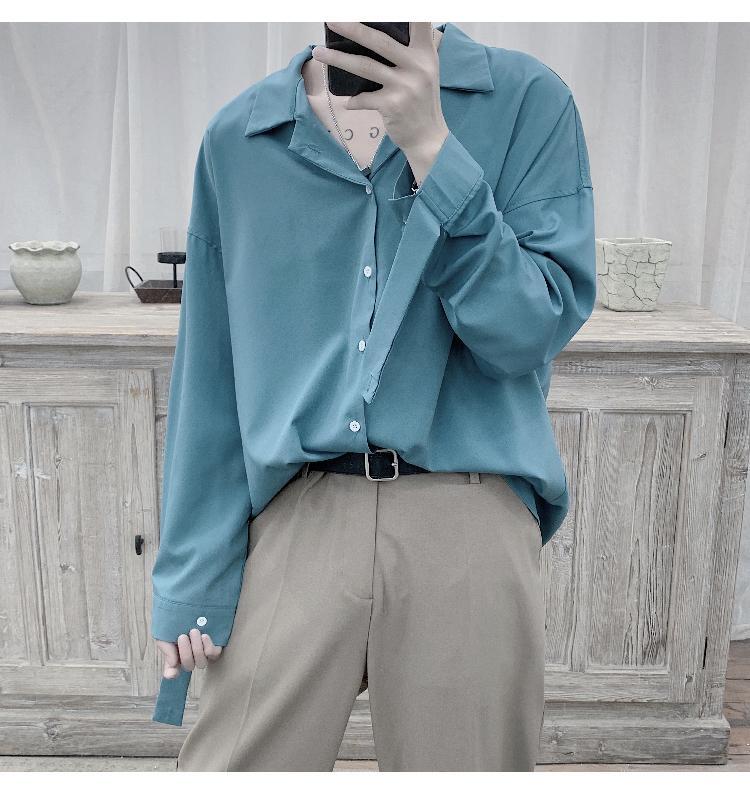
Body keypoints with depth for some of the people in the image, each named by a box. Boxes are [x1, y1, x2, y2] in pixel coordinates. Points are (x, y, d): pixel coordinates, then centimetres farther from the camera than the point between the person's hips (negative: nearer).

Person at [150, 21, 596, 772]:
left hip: (471, 519, 0)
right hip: (297, 518, 1)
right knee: (228, 760, 4)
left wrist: (430, 144, -14)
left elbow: (533, 330, -6)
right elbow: (210, 378, 8)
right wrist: (192, 580, 7)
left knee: (462, 757, 11)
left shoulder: (527, 99, 3)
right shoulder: (237, 136, 8)